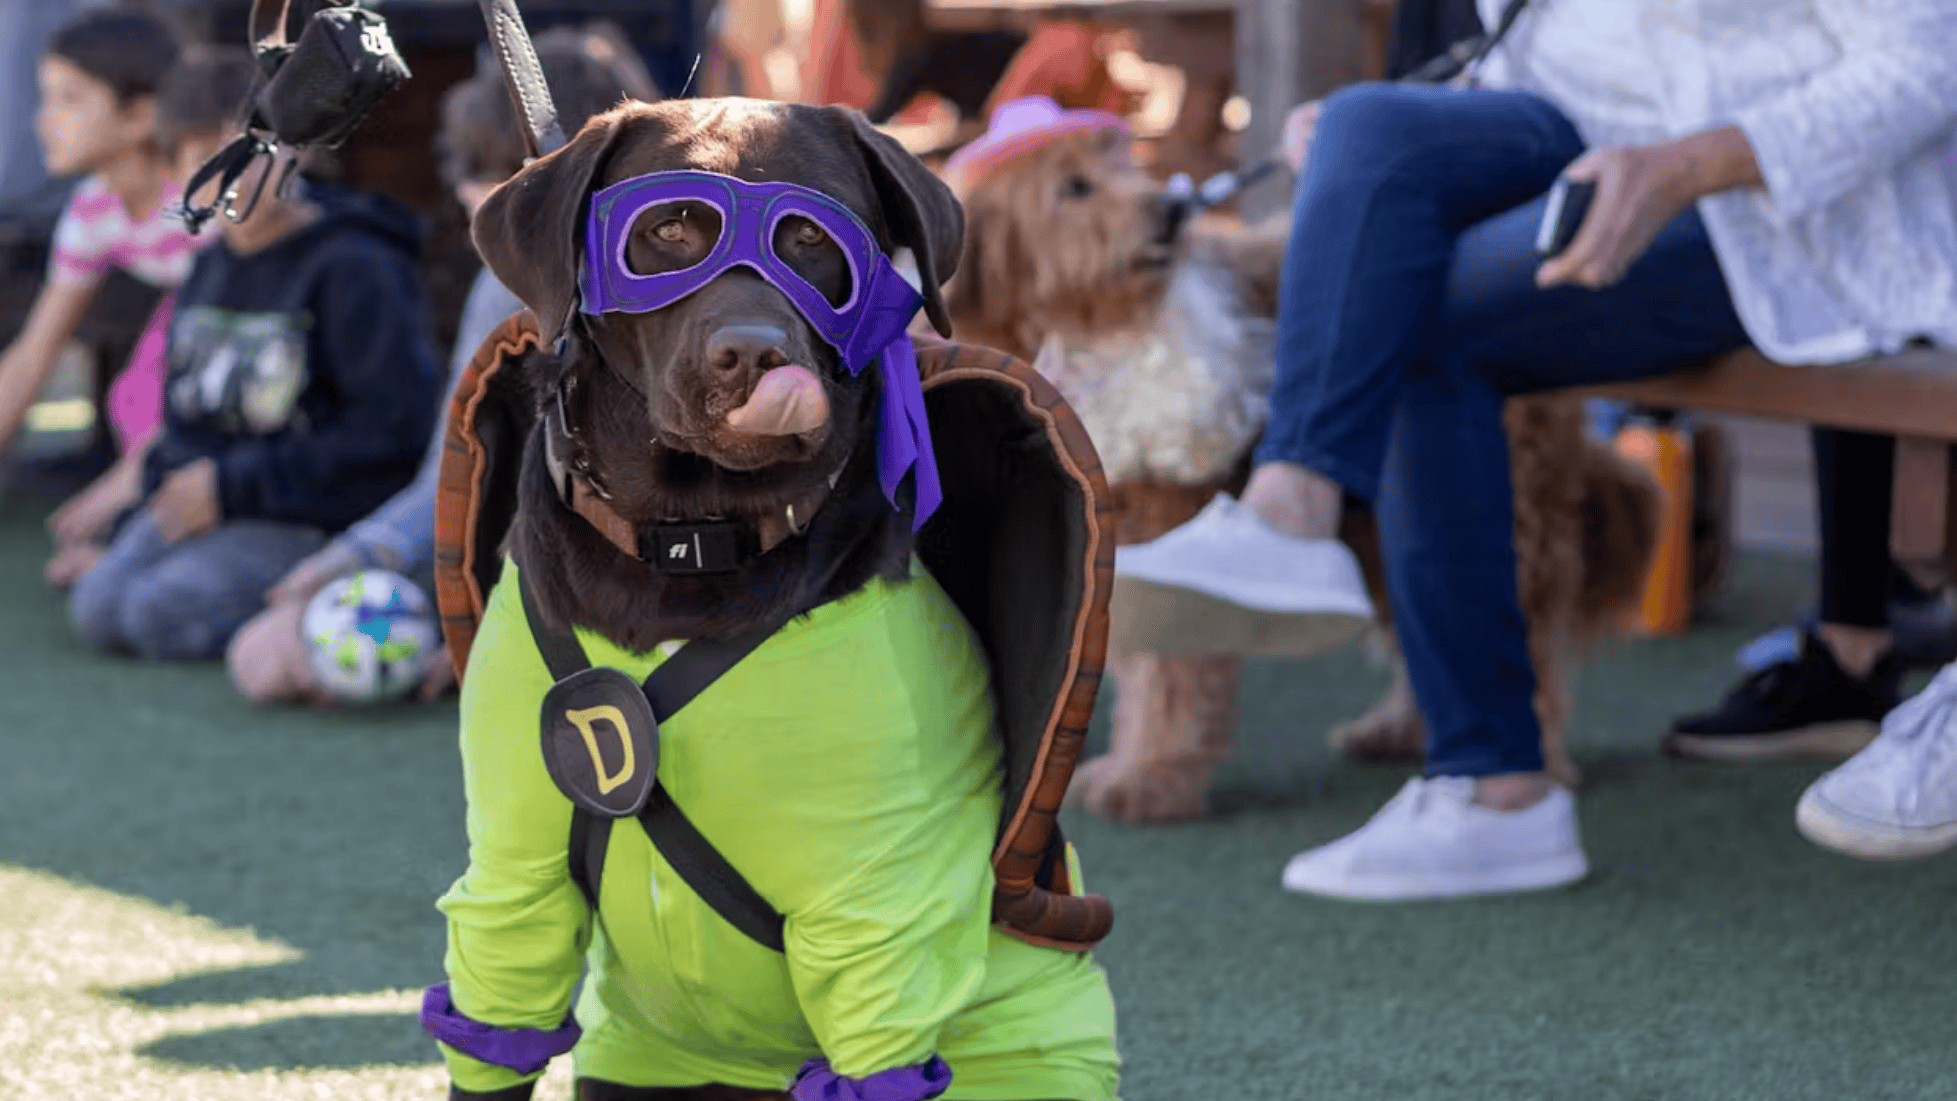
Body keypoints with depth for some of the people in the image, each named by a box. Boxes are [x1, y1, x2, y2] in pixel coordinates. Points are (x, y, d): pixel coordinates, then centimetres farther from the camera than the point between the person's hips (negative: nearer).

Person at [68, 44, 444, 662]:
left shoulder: (355, 268, -12)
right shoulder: (211, 268, 14)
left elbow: (393, 431, -17)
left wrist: (234, 486, -14)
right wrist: (168, 488, 3)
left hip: (316, 521, -7)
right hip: (199, 501, 8)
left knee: (163, 614, -26)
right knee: (99, 607, -14)